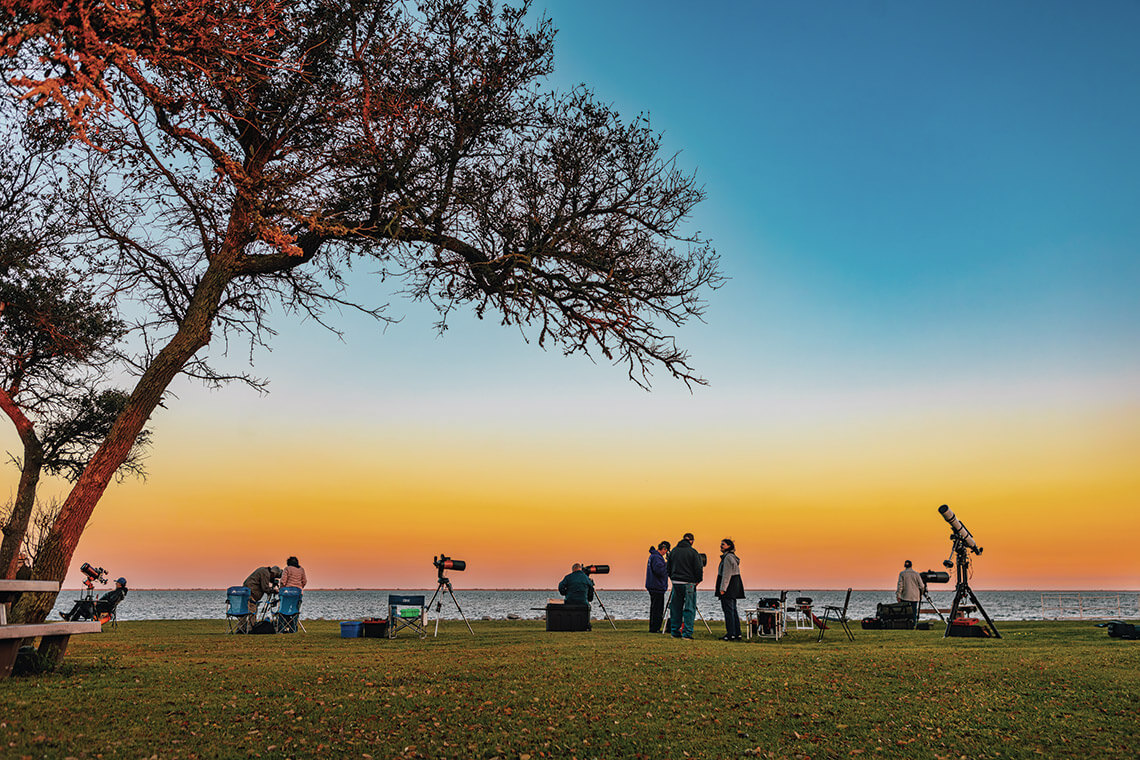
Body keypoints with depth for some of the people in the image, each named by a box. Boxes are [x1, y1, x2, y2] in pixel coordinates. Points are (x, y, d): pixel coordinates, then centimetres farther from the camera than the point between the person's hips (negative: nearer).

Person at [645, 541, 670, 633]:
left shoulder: (653, 555, 17)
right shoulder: (656, 557, -16)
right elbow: (659, 570, -25)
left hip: (653, 586, 11)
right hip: (657, 587, -11)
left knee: (654, 608, 13)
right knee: (657, 609, -7)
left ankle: (653, 628, 18)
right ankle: (655, 629, -5)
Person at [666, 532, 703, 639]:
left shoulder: (673, 551, 7)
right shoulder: (692, 552, -9)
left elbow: (668, 567, 12)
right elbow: (699, 568, -10)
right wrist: (697, 580, 5)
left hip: (676, 583, 5)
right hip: (689, 583, -5)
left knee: (675, 608, 12)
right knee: (689, 609, 0)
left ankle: (675, 632, 17)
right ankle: (687, 633, -4)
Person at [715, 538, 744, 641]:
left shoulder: (728, 557, -15)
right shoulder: (733, 557, 17)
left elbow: (726, 574, -19)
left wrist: (722, 588, -20)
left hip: (728, 587, -10)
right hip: (734, 588, 10)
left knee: (728, 610, -8)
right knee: (733, 610, 12)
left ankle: (731, 634, -7)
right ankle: (737, 634, 15)